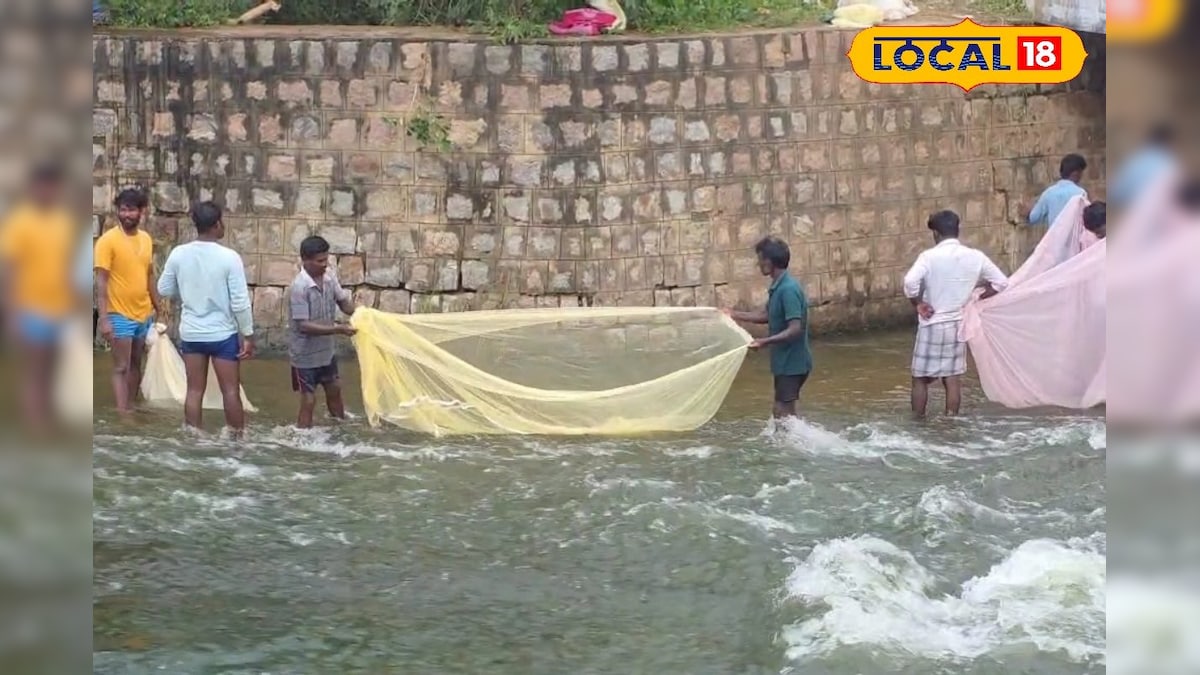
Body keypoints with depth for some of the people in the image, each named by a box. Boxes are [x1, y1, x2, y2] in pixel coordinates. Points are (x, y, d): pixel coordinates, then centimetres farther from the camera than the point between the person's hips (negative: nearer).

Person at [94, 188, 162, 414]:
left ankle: (132, 409, 21)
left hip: (144, 314, 6)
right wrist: (103, 318, -21)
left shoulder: (146, 239, 7)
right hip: (120, 315, -6)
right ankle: (123, 415, -7)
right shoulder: (107, 240, -12)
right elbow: (101, 281, -15)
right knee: (121, 368, -5)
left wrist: (159, 309, 15)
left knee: (136, 365, 12)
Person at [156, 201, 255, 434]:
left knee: (194, 390, 10)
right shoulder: (229, 257, -16)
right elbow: (240, 301, -14)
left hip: (191, 333, 4)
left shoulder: (179, 254, -5)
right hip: (223, 334, -4)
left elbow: (164, 290, 7)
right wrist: (248, 334, -5)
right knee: (231, 391, 5)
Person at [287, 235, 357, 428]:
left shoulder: (329, 276, -6)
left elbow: (343, 301, 8)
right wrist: (337, 329, -33)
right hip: (305, 353, -8)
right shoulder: (299, 287, -28)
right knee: (308, 400, -1)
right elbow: (303, 326, -30)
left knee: (334, 388, 25)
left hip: (326, 349, 8)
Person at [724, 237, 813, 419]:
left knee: (783, 411, -6)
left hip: (792, 362, -10)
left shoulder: (788, 289, -22)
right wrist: (734, 315, 28)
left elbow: (795, 329, -28)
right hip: (785, 361, 10)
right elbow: (766, 315, 23)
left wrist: (767, 341, -37)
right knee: (781, 411, 15)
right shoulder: (778, 288, 8)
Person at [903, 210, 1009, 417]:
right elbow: (1001, 282, 2)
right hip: (958, 324, 4)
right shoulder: (974, 257, -2)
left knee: (920, 378, 9)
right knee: (953, 378, 10)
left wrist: (919, 304, -13)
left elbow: (910, 283, -30)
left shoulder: (929, 256, -15)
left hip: (932, 325, -4)